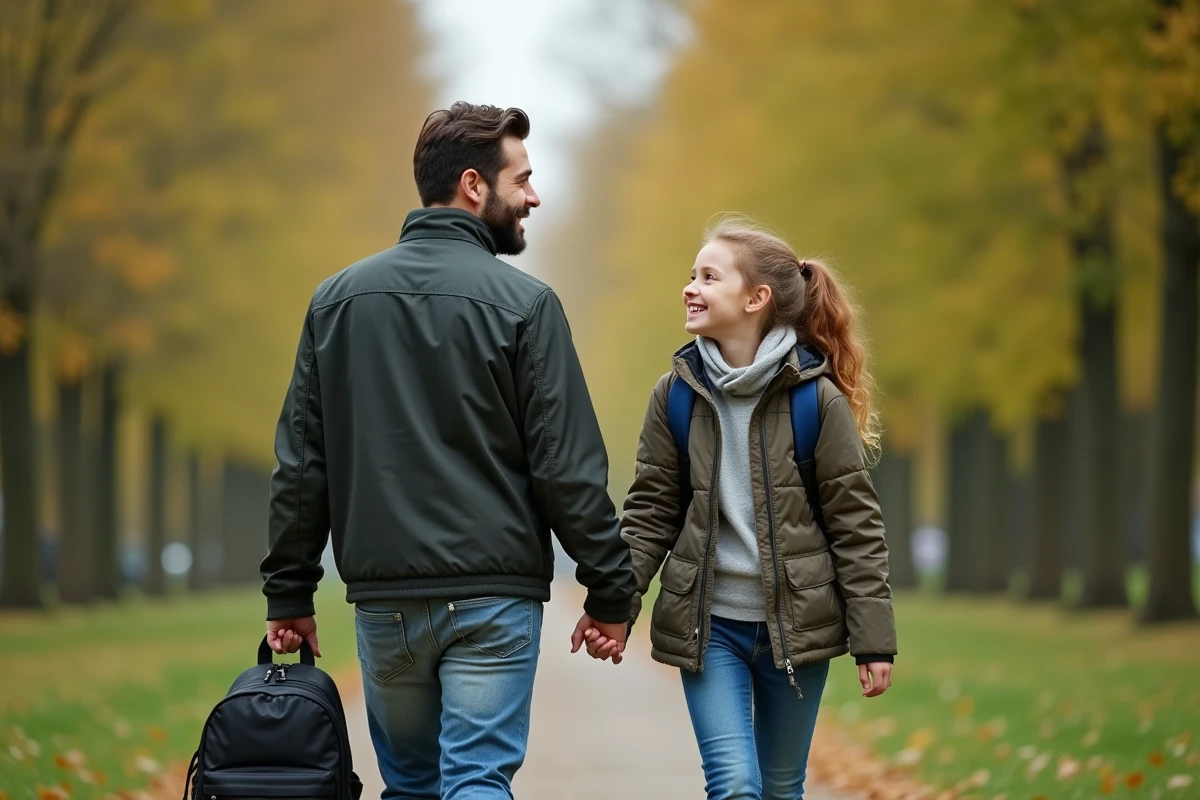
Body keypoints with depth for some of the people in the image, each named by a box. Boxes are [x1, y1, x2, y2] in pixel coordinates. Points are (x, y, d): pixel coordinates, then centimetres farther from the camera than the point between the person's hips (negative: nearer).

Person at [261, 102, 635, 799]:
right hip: (491, 598, -4)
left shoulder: (338, 298, 7)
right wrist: (611, 590, -1)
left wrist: (289, 592, 13)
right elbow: (569, 467, -8)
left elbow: (301, 465, 7)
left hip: (383, 599, 4)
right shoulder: (522, 303, -6)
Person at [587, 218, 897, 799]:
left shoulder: (817, 398, -8)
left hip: (794, 622, -1)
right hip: (709, 623, 1)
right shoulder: (676, 394, -1)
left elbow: (855, 523, -6)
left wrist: (874, 639, -7)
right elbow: (650, 513, 3)